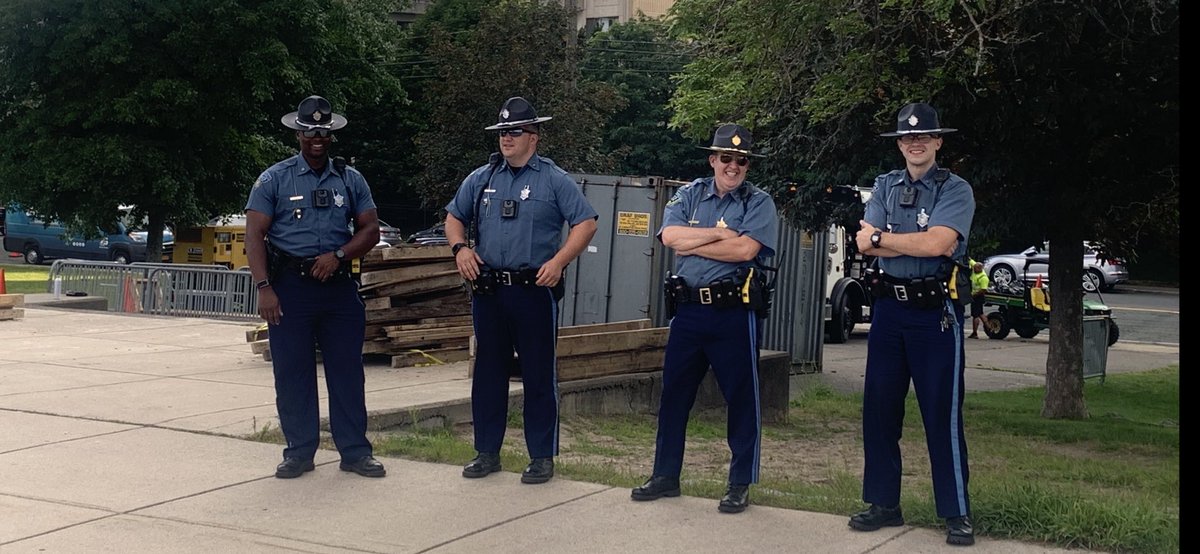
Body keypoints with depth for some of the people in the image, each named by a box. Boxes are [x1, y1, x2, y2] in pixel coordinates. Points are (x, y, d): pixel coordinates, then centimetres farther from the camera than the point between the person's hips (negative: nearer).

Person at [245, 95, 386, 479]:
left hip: (338, 287, 2)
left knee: (347, 370, 3)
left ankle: (354, 451, 10)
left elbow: (370, 229, 9)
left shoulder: (349, 180, 10)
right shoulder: (274, 179, 3)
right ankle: (299, 452, 12)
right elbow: (255, 235, -2)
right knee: (292, 373, 2)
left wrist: (339, 255, -9)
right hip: (290, 288, -2)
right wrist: (264, 288, -12)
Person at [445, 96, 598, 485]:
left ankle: (542, 456, 10)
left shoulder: (554, 180, -1)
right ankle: (487, 452, 20)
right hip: (487, 290, 4)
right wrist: (460, 248, 0)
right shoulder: (481, 178, 11)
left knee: (539, 375, 1)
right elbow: (454, 217, 20)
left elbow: (586, 223, -5)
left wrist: (558, 261, -17)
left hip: (534, 290, -4)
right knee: (488, 372, 10)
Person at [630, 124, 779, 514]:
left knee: (742, 398, 2)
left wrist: (692, 244, -10)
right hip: (688, 310, 4)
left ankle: (740, 484, 14)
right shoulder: (689, 195, 10)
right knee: (674, 394, 10)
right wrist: (719, 233, -11)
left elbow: (746, 249, -17)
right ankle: (665, 475, 23)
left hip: (734, 313, -4)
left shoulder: (759, 203, -1)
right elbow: (670, 235, -7)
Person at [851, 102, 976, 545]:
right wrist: (918, 243, -12)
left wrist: (881, 236, -8)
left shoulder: (955, 190, -4)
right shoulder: (885, 187, 10)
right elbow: (865, 245, -2)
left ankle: (957, 514, 5)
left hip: (935, 313, -5)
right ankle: (884, 504, 19)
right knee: (879, 410, 8)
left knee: (942, 415, -3)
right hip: (888, 308, 5)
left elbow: (936, 244, -20)